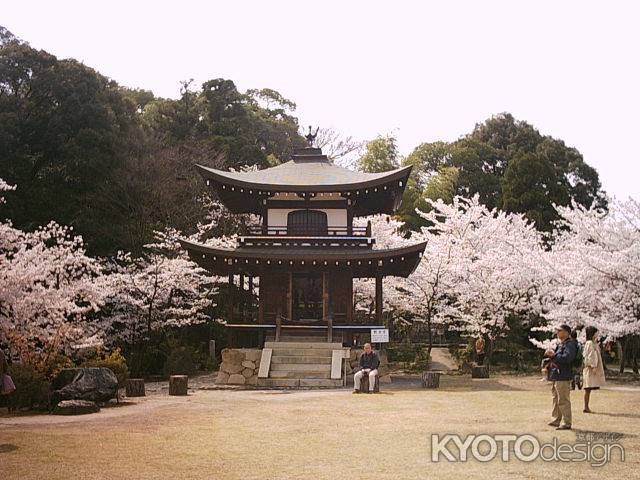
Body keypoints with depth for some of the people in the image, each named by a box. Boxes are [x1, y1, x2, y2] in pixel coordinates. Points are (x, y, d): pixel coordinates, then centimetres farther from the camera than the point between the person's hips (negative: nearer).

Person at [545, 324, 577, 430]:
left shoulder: (570, 344, -11)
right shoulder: (559, 344, 19)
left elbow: (567, 358, -25)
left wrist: (554, 355, -20)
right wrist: (550, 355, 9)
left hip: (563, 377, -10)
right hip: (555, 376, 10)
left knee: (563, 401, -8)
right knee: (556, 399, 17)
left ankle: (566, 423, -4)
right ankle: (556, 420, 26)